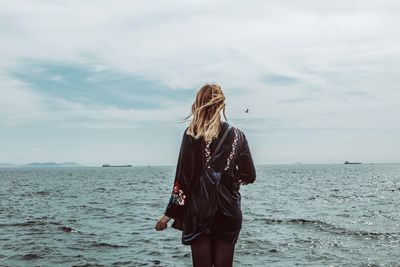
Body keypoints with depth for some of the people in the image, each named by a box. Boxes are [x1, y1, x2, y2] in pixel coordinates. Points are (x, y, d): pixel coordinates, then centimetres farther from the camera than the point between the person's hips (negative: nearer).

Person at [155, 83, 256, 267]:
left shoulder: (192, 134, -7)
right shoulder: (236, 135, 1)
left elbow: (183, 178, -9)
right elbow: (249, 176, 3)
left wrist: (170, 213, -3)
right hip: (228, 213, 2)